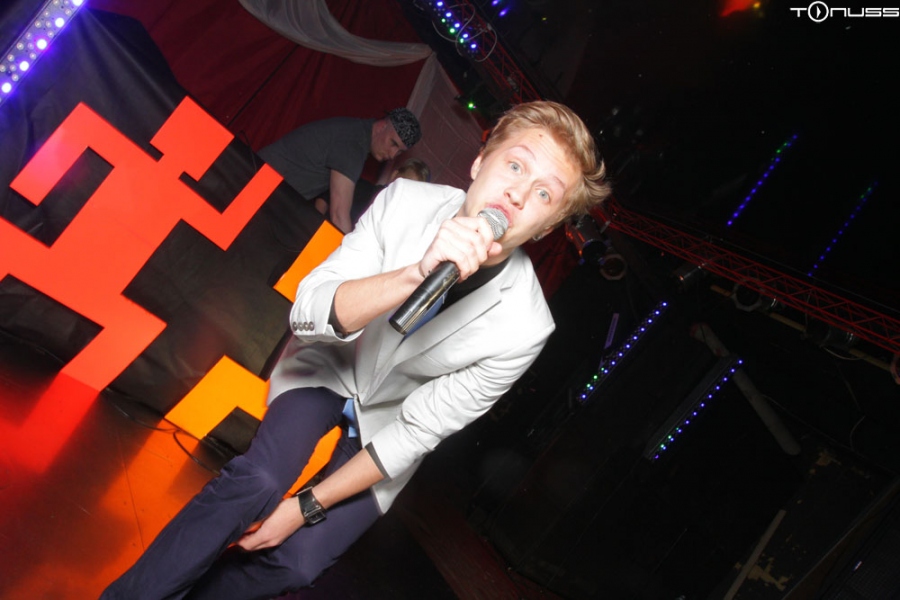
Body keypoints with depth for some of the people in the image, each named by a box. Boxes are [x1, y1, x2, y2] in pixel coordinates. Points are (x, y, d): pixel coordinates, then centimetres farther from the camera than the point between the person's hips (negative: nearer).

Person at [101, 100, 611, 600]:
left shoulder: (522, 327, -28)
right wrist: (416, 275, -47)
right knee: (258, 482, -25)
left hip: (388, 419, 0)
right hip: (330, 365, 0)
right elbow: (309, 315, -30)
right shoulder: (406, 202, -25)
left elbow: (419, 432, -19)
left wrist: (306, 506, -15)